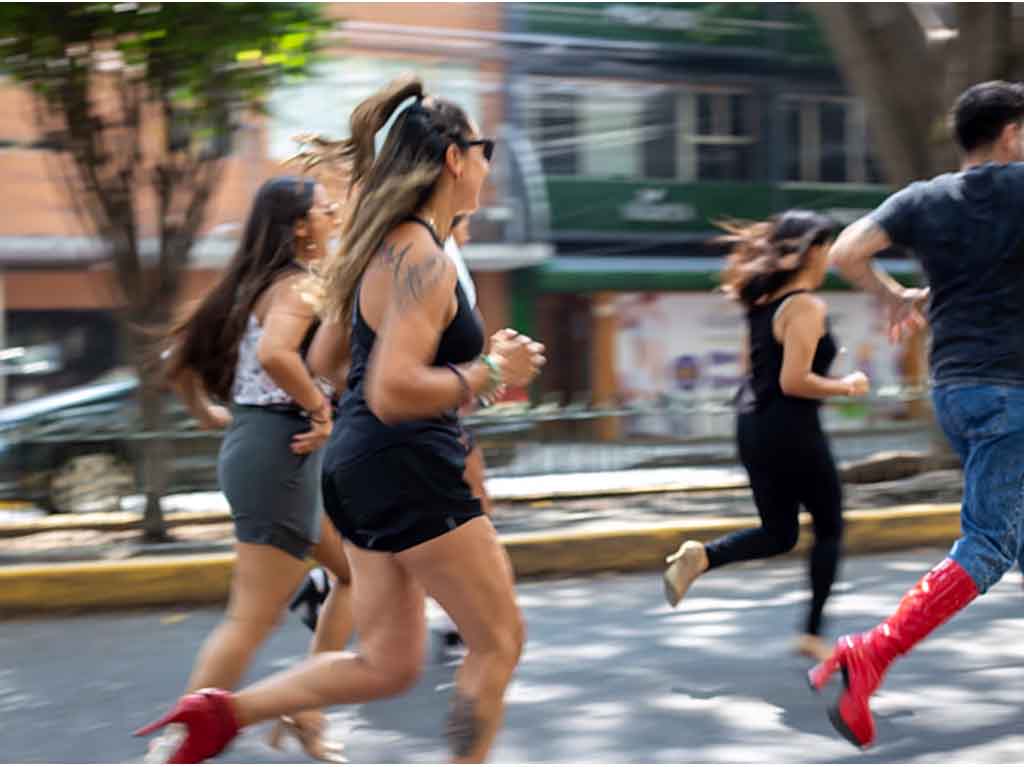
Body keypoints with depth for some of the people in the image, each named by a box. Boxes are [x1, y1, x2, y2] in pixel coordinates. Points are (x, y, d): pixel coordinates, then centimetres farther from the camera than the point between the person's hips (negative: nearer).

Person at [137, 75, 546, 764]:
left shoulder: (381, 245, 12)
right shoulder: (423, 259, -18)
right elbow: (392, 394, -27)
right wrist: (490, 372, -15)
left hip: (359, 470, 10)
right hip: (411, 475, -10)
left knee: (389, 664, 14)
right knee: (500, 641, 6)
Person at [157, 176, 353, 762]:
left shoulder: (253, 285, 15)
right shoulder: (302, 285, -13)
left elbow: (182, 355, 18)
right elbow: (275, 353, -32)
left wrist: (210, 414, 19)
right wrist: (322, 411, -21)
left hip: (249, 444, 10)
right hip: (282, 452, -10)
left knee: (362, 572, 17)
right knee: (253, 620, -6)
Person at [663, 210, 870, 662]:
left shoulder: (764, 302, 10)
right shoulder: (807, 307, -15)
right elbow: (794, 382, -22)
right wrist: (845, 387, -9)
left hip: (752, 426, 8)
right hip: (792, 432, -8)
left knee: (779, 533, 18)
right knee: (829, 527, 11)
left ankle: (701, 557, -5)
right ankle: (812, 633, 14)